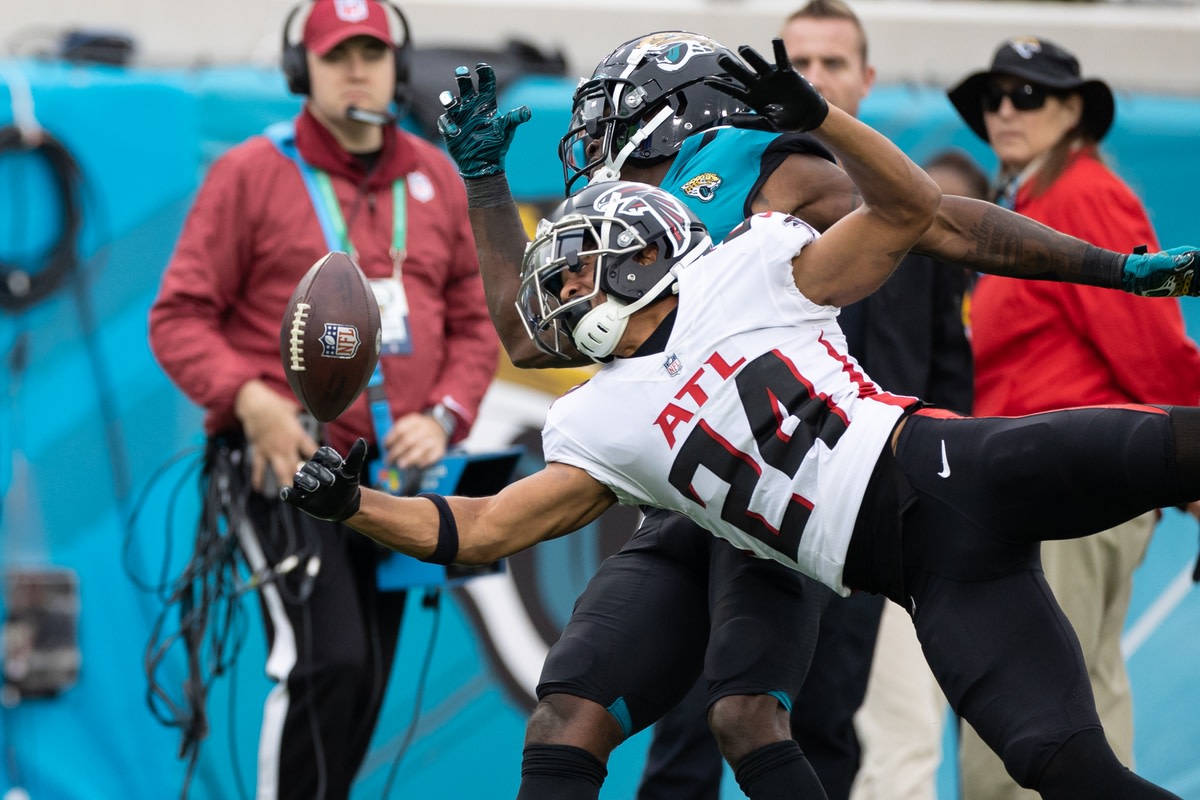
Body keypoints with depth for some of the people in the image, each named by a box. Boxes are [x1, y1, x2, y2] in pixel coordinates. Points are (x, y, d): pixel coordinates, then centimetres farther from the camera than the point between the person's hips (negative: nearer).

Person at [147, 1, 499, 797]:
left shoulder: (437, 179, 12)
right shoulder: (251, 174, -2)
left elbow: (474, 323, 15)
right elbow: (179, 319, -4)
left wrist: (444, 417, -3)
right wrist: (250, 400, -19)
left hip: (392, 470, 5)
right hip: (286, 463, -5)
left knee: (366, 682, 7)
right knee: (326, 659, -20)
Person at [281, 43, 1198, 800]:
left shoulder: (747, 273, 8)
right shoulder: (603, 426, 17)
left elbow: (907, 209, 3)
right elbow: (480, 530, 16)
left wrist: (816, 118, -10)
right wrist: (354, 504, 6)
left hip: (947, 465, -2)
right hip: (931, 571, 2)